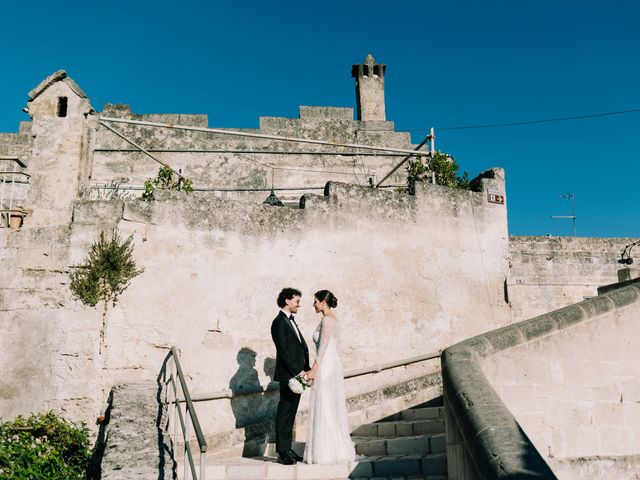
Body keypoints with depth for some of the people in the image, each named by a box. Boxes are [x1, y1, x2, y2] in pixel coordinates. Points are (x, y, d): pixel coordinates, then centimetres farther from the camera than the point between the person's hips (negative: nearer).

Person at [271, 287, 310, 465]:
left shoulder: (291, 321, 18)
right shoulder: (279, 322, -11)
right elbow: (283, 351, -18)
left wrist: (306, 369, 7)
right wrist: (298, 371, -17)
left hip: (297, 374, 9)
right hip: (288, 375, -9)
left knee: (290, 414, 13)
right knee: (284, 414, -3)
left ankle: (287, 450, 20)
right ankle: (282, 452, 4)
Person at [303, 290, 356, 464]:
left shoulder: (326, 320, -13)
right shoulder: (334, 320, 15)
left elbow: (323, 347, -19)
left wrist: (313, 370, -18)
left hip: (325, 368, -10)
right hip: (334, 367, 10)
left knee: (325, 409, -3)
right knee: (334, 410, 12)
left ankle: (327, 452, 3)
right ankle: (337, 449, 18)